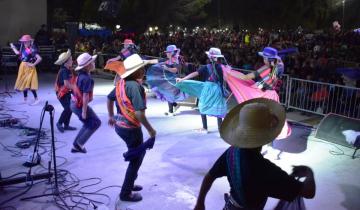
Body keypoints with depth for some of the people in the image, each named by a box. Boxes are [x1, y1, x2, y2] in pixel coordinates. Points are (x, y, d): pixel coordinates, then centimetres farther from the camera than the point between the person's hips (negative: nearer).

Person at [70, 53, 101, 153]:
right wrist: (84, 111, -22)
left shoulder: (81, 75, 6)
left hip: (75, 103, 9)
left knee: (89, 123, 21)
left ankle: (76, 146, 25)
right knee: (96, 122, 5)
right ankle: (79, 143, 8)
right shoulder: (86, 78, -24)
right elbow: (85, 96, -25)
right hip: (79, 105, -9)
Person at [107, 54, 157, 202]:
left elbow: (109, 99, 16)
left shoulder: (121, 82, 2)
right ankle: (126, 193, 22)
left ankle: (129, 183, 39)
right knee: (136, 159, 10)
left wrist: (111, 116, 29)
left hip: (120, 125, 9)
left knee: (139, 153, 26)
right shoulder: (135, 86, -25)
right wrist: (150, 130, -17)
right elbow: (139, 113, -30)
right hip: (130, 128, -8)